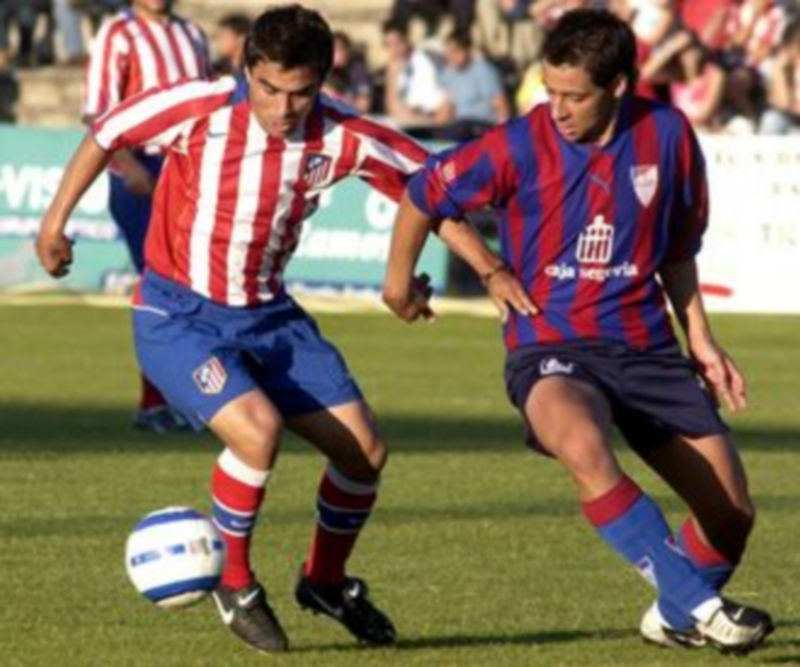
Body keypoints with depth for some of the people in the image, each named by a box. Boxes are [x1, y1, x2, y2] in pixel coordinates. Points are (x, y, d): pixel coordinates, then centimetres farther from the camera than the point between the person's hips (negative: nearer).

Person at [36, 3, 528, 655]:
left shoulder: (341, 136, -13)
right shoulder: (200, 108, -20)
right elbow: (105, 135, -4)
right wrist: (56, 220, -1)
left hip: (267, 314, 5)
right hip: (178, 314, -5)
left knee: (364, 448, 1)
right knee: (257, 428, -29)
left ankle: (326, 578, 29)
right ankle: (235, 583, -4)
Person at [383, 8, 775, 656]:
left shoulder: (668, 135, -3)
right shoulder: (519, 147, -12)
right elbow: (423, 195, 5)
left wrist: (700, 337, 11)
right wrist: (399, 278, 17)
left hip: (646, 346, 4)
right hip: (551, 347, -4)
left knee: (732, 514, 0)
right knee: (584, 447, -39)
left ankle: (676, 617, 32)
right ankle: (696, 603, -32)